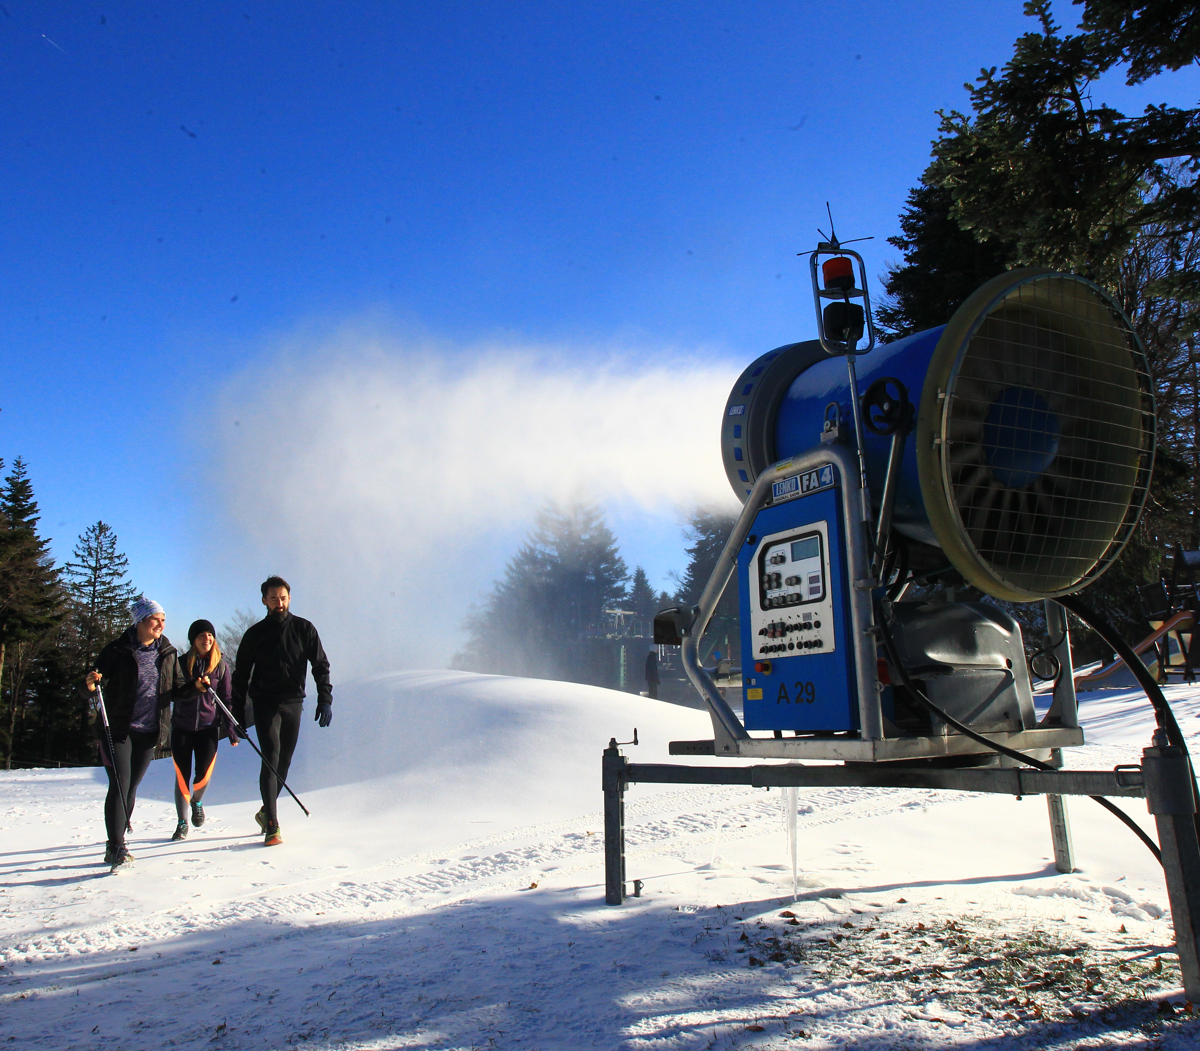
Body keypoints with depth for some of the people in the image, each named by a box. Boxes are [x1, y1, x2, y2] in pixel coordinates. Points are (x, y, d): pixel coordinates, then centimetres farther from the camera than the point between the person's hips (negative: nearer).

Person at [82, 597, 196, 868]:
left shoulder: (168, 653, 6)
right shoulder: (117, 650, -6)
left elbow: (177, 689, 9)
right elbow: (95, 680, -5)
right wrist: (90, 684, -28)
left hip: (150, 732, 4)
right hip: (117, 730, -4)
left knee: (131, 788, 11)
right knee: (120, 785, -10)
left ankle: (116, 844, 25)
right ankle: (116, 848, -6)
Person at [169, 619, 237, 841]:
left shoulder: (221, 665, 3)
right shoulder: (181, 663, 1)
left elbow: (227, 700, 5)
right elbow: (174, 694, -6)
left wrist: (231, 731, 0)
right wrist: (194, 687, -26)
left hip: (208, 726, 0)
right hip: (182, 727, 0)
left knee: (203, 775, -9)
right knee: (182, 776, 0)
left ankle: (197, 801, 25)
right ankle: (182, 822, 19)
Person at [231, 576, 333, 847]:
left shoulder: (304, 629, 2)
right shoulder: (255, 634, 3)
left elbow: (321, 666, 2)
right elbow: (240, 675, 8)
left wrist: (325, 700, -9)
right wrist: (238, 713, 4)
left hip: (293, 703, 2)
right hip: (265, 704, -2)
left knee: (284, 762, 10)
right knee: (271, 759, -13)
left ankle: (266, 811, 31)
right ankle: (272, 827, -12)